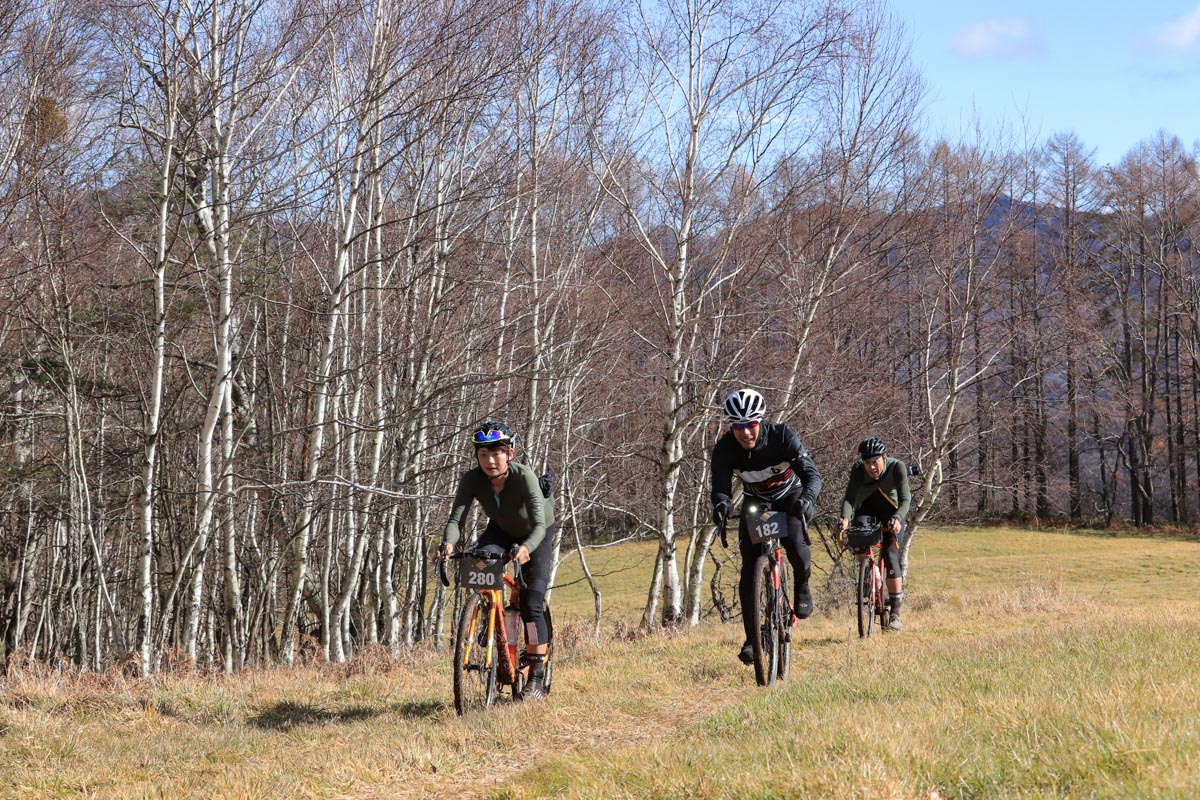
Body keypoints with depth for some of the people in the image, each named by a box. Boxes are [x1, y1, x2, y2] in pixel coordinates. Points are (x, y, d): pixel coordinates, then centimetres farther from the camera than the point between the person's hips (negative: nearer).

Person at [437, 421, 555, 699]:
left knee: (531, 604, -16)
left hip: (535, 535, -3)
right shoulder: (472, 479, -26)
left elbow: (539, 525, -44)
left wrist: (526, 548, -65)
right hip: (502, 531, 4)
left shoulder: (524, 477, -36)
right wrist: (448, 543, -56)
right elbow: (456, 518, -34)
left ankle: (536, 679, -5)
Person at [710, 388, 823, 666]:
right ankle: (752, 638, -2)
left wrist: (807, 498, -57)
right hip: (755, 503, 2)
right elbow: (721, 488, -28)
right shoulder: (724, 448, -25)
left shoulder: (781, 435, -30)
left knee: (797, 548, -30)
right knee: (749, 570, -11)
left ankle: (802, 587, 3)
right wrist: (721, 505, -52)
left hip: (790, 498, -2)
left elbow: (812, 473, -36)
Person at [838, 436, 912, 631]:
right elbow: (849, 497, -34)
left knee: (890, 555, -18)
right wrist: (845, 518, -54)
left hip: (893, 509, -3)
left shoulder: (897, 467, -31)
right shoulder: (858, 470, -25)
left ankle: (895, 614, -16)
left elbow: (905, 499, -37)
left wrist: (897, 519, -57)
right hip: (869, 507, 3)